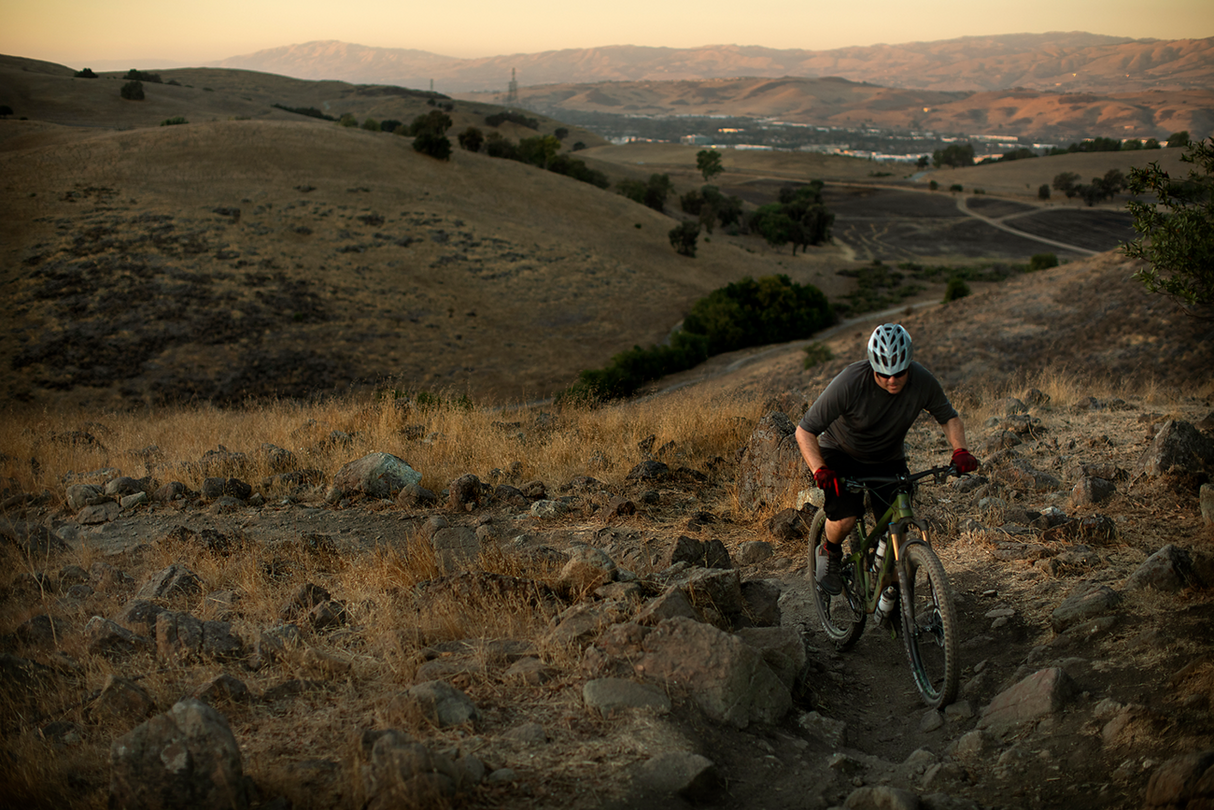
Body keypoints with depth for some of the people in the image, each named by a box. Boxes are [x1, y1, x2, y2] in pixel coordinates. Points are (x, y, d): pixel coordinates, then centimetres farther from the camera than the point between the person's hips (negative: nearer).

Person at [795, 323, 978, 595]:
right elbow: (805, 431, -27)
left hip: (888, 460, 3)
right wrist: (819, 470, -41)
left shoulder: (923, 382, -22)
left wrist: (959, 451, -20)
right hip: (841, 454, -3)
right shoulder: (850, 382, -33)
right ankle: (829, 552, 10)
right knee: (844, 519, -24)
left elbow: (949, 417, -2)